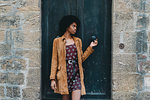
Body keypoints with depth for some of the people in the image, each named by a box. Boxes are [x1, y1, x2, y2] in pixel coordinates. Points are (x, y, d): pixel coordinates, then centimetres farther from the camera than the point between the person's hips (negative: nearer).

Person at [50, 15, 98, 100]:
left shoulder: (77, 41, 15)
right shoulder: (57, 41, 5)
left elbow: (81, 58, 15)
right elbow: (54, 60, 2)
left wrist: (90, 47, 8)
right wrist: (53, 79, -4)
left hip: (76, 74, 2)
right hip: (64, 74, -2)